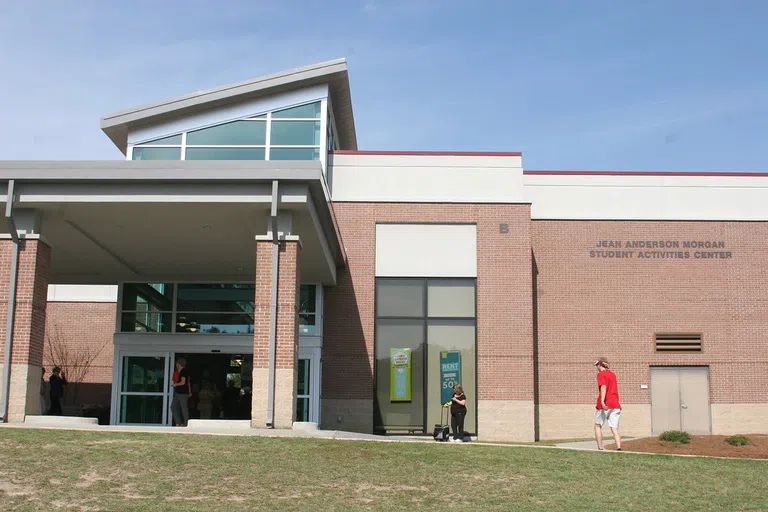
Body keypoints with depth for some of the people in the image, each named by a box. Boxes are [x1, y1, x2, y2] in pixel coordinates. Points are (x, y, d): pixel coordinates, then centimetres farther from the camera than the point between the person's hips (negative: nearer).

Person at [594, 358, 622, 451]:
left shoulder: (601, 374, -1)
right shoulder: (613, 374, 21)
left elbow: (603, 387, -18)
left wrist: (602, 401, -31)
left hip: (604, 405, -5)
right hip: (615, 404, 6)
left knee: (598, 426, 9)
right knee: (614, 429, -1)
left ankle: (600, 448, 2)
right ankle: (619, 448, -21)